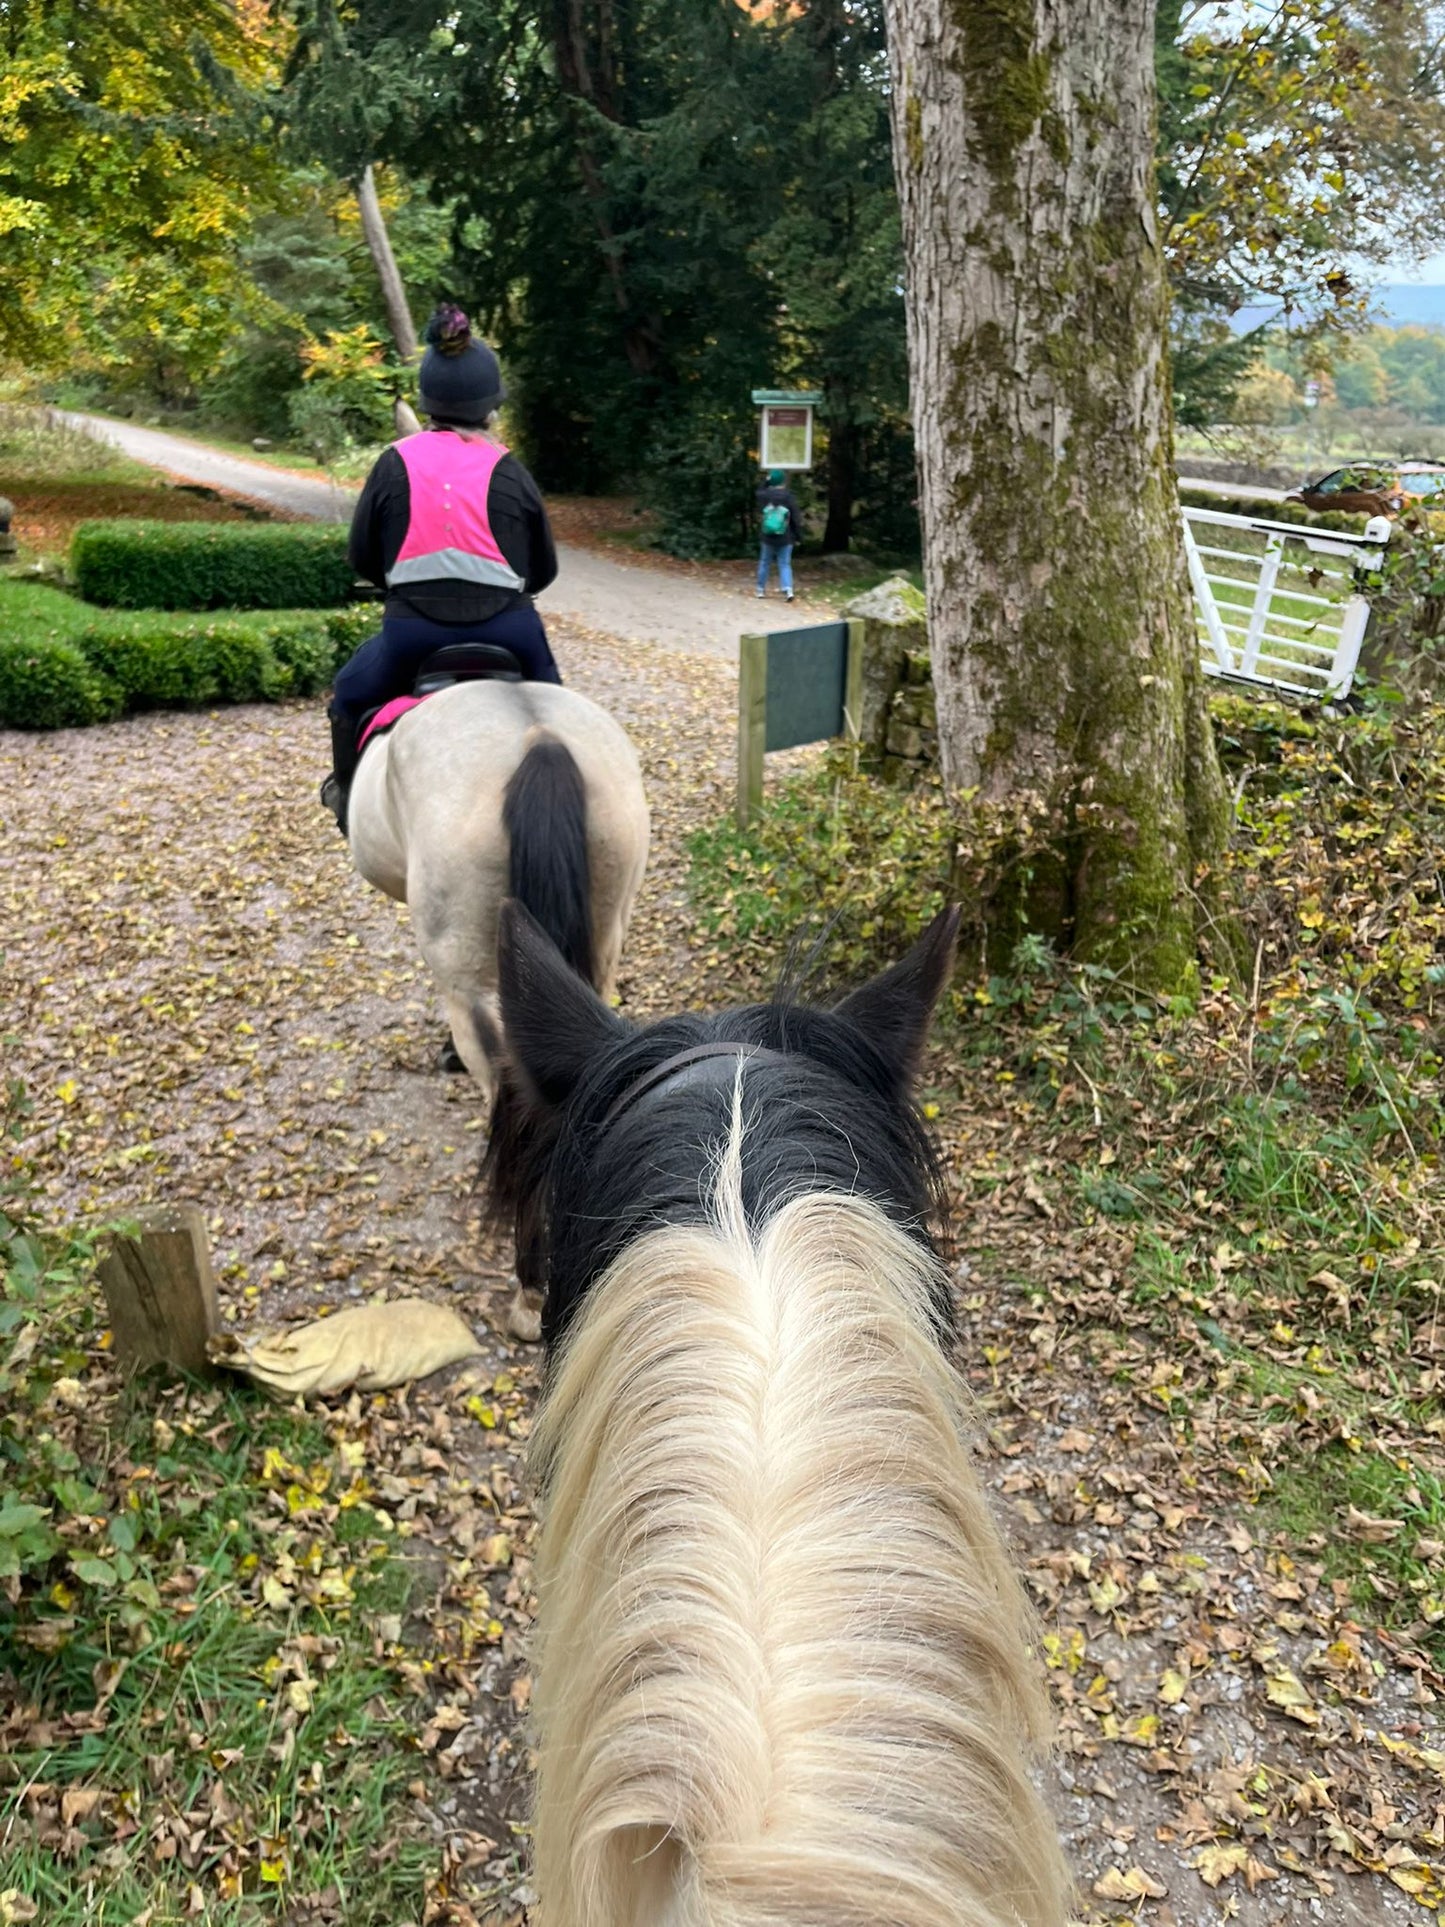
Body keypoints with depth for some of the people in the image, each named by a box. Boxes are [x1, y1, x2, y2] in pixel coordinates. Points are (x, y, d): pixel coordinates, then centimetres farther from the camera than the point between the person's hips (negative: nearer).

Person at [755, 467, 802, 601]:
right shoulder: (789, 497, -10)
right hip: (785, 539, -1)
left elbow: (759, 492, 24)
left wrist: (766, 482, 16)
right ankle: (788, 589, -12)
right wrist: (799, 536, 1)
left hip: (768, 538, 1)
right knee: (785, 564, 4)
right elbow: (796, 519, -7)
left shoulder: (764, 495, -5)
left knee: (764, 563, 15)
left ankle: (761, 590, 20)